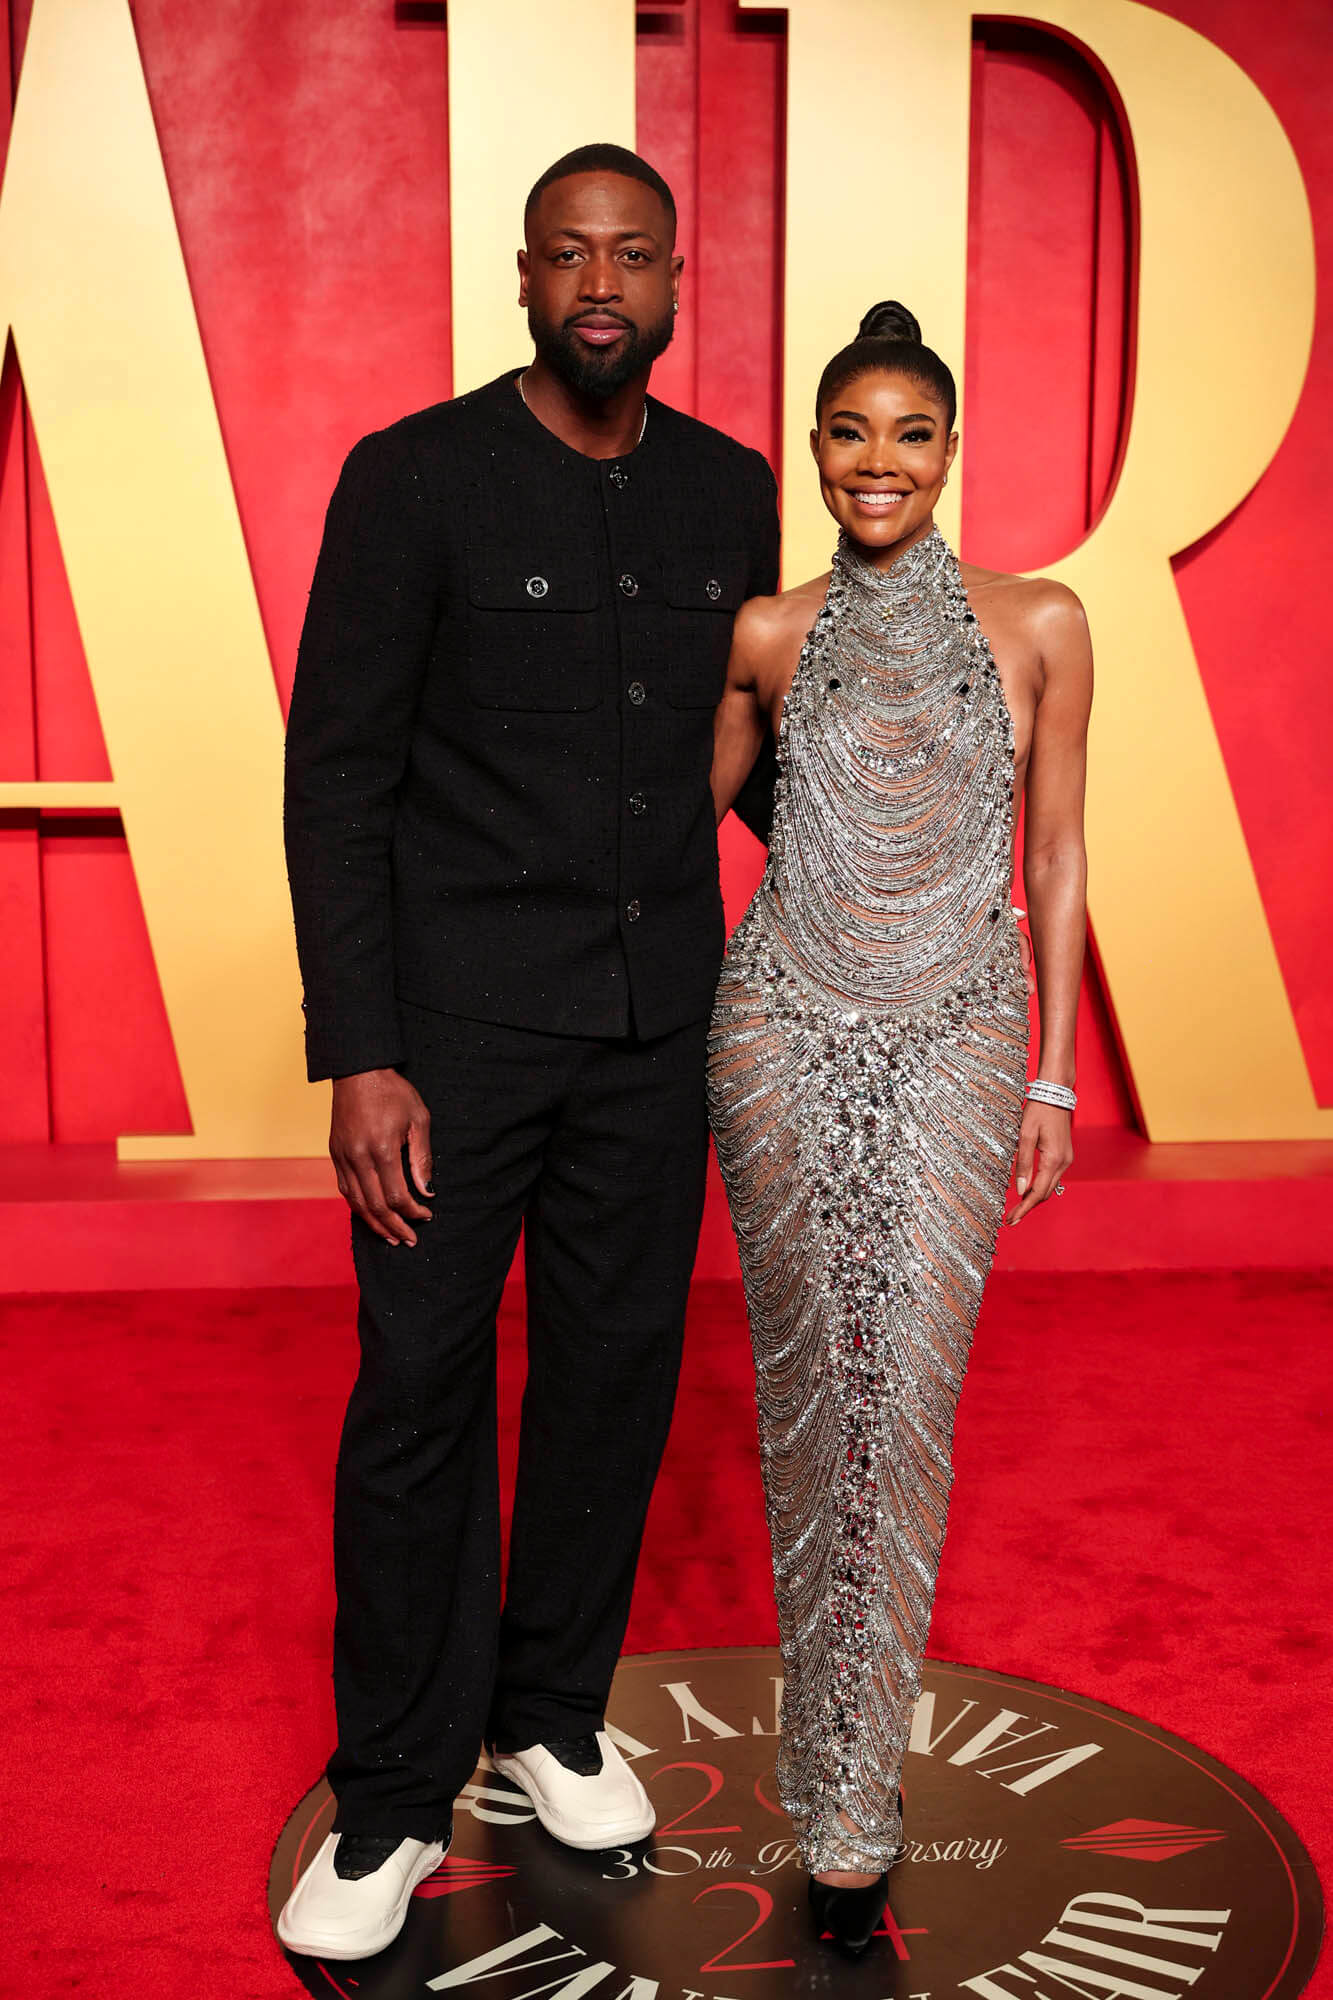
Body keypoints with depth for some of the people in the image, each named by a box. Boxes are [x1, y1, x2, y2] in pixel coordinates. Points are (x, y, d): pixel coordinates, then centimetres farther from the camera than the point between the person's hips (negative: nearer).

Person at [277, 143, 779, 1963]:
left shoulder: (730, 493, 7)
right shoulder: (414, 479, -6)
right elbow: (337, 781, -9)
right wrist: (359, 1058, -14)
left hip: (658, 1018, 4)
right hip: (462, 1016, -4)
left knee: (619, 1369, 12)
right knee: (422, 1389, 2)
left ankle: (553, 1717, 33)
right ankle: (394, 1802, 19)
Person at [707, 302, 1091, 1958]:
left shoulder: (1038, 625, 2)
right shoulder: (768, 635, 4)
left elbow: (1053, 858, 5)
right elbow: (687, 808, 17)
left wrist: (1054, 1076, 4)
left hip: (955, 1043, -1)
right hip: (783, 1033, 1)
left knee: (906, 1396, -6)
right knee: (808, 1387, 7)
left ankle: (845, 1814, 7)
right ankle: (848, 1749, 28)